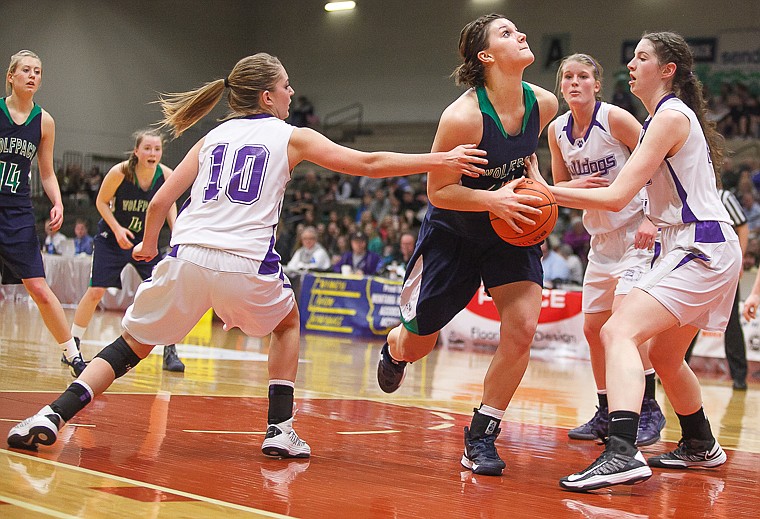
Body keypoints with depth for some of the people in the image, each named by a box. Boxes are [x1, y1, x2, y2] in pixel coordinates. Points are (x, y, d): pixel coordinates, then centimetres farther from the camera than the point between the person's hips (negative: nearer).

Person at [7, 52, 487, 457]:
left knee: (133, 343, 14)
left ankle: (53, 415, -4)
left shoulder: (212, 137, 20)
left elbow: (161, 201, 18)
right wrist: (441, 161, 12)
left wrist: (148, 247, 37)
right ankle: (281, 430, 17)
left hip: (188, 256, 2)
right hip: (246, 262, -2)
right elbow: (368, 164, 8)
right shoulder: (292, 137, 11)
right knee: (288, 323, 28)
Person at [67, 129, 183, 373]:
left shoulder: (166, 175, -15)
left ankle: (170, 352, 2)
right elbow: (101, 202, -8)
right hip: (113, 237, -2)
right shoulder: (120, 172, -22)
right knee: (96, 291, -6)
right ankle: (72, 346, 10)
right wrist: (117, 229, -20)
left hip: (146, 239, 2)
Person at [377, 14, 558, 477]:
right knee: (418, 342, 9)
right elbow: (438, 191, -20)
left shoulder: (544, 105, -11)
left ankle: (481, 438, 0)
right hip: (452, 230, -3)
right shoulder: (462, 116, -28)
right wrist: (494, 199, -33)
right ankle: (395, 348, 51)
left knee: (522, 328, -17)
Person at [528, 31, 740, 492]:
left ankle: (623, 455, -40)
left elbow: (616, 197, -19)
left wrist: (547, 191, -16)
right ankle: (701, 446, 43)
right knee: (664, 355, 24)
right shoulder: (668, 115, 16)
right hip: (690, 247, 10)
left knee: (619, 332, -25)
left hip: (702, 250, -10)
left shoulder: (671, 116, -14)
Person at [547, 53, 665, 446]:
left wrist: (652, 219, -22)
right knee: (593, 327, 7)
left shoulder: (615, 118, -15)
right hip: (600, 236, 7)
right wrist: (577, 185, -11)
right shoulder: (557, 130, 4)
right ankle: (607, 413, 20)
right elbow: (559, 189, 12)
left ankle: (649, 410, -10)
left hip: (637, 232, -7)